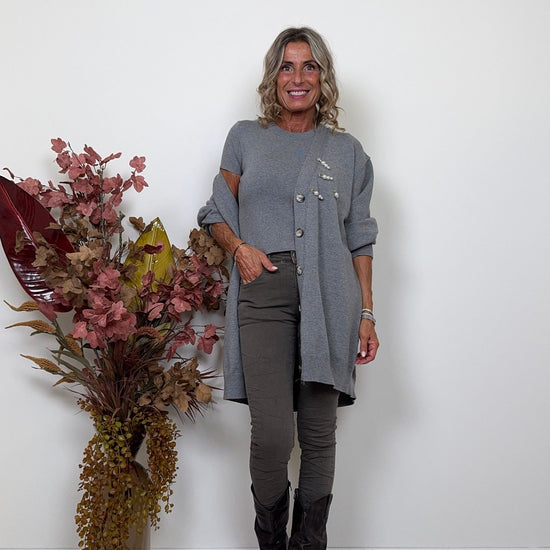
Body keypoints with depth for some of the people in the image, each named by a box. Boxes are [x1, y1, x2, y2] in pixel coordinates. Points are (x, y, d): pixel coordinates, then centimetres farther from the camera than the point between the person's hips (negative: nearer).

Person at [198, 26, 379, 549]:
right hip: (264, 293, -1)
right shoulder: (245, 138, 15)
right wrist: (240, 247, -4)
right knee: (271, 434, -11)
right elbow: (217, 214, 18)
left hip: (329, 298, 1)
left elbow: (359, 239, 14)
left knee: (318, 434, 3)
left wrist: (367, 313, 7)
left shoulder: (347, 151, 15)